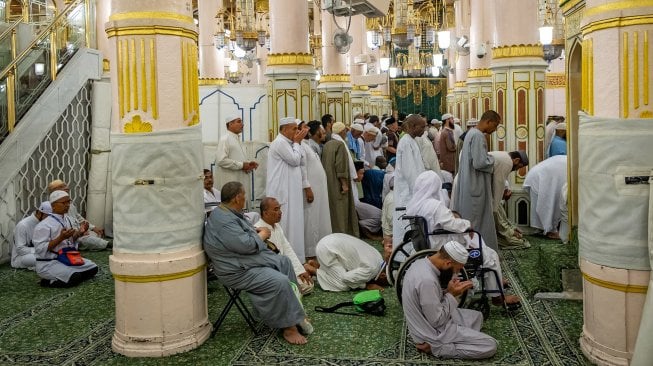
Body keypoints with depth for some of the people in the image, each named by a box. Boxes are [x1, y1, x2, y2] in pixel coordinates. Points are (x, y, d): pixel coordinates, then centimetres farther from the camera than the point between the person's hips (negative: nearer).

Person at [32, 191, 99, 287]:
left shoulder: (68, 219, 6)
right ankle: (49, 282, -4)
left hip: (67, 258, 9)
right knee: (75, 277, -28)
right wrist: (61, 238, -29)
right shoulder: (44, 225, -18)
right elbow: (40, 249, -23)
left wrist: (79, 232, -4)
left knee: (93, 268, -1)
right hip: (48, 264, -9)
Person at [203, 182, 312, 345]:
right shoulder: (224, 221, -26)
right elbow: (246, 245, -29)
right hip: (239, 272, -12)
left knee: (284, 262, 13)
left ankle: (293, 312, 12)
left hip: (252, 259, 12)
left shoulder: (227, 213, 8)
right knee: (279, 282, -25)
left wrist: (255, 230, 7)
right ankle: (289, 326, -10)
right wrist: (262, 235, -10)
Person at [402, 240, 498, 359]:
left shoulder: (421, 263, -3)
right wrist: (451, 295, -15)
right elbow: (437, 321, -25)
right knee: (490, 346, -8)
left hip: (426, 322, 10)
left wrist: (448, 290, -3)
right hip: (434, 331, -10)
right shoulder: (427, 280, -32)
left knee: (476, 316, 24)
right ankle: (435, 347, -6)